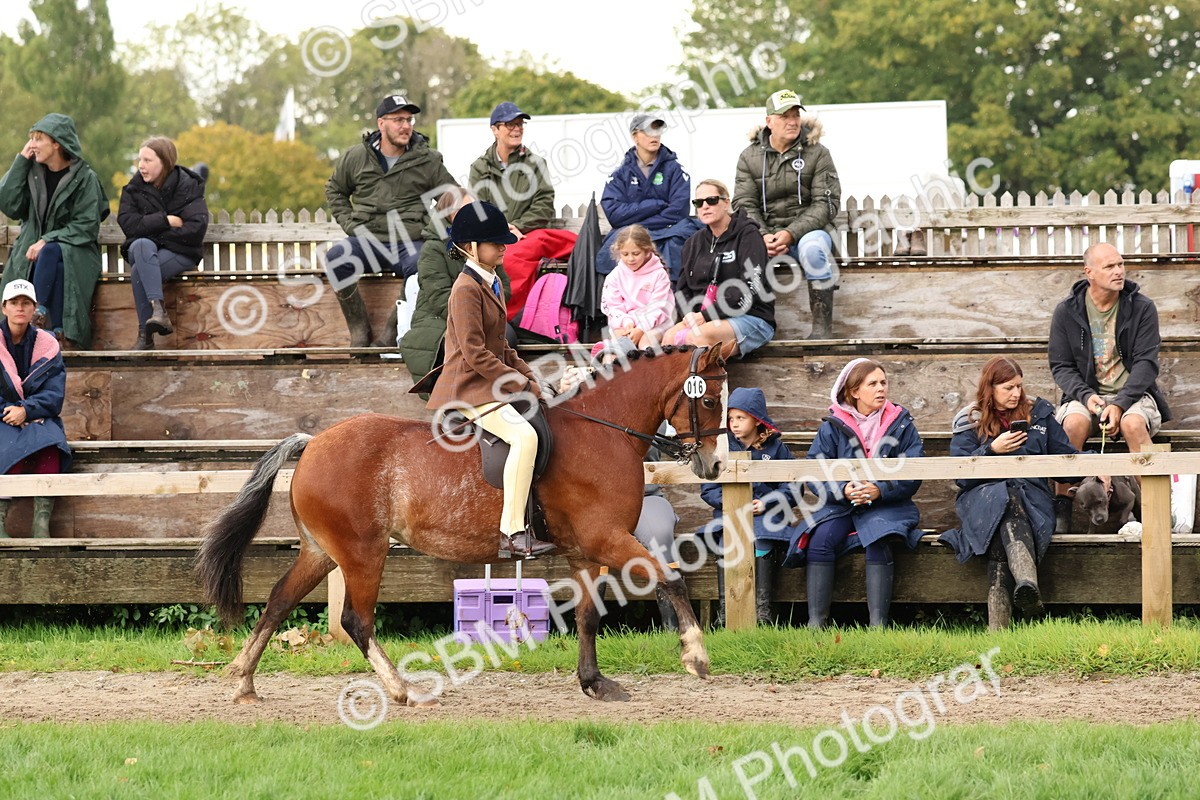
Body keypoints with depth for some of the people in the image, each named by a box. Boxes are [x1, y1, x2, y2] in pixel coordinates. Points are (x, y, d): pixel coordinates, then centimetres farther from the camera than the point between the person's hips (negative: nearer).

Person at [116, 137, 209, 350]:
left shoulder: (188, 188, -2)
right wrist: (165, 221, -18)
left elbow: (196, 229, -14)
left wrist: (153, 231, -11)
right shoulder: (134, 188, 8)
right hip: (143, 250, 3)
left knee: (140, 271, -32)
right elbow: (127, 222, -8)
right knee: (142, 246, -36)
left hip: (179, 252, -3)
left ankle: (145, 334, -33)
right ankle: (158, 310, -50)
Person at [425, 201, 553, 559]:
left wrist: (529, 377, 8)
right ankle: (513, 534, -33)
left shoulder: (491, 284, 16)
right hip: (468, 389, -11)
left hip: (490, 385, 11)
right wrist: (521, 385, -16)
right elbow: (475, 354, -21)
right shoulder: (467, 288, -15)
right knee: (524, 435, -30)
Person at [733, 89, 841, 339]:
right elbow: (744, 204, 1)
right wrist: (763, 236, -20)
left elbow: (826, 203, -7)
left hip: (808, 228, -2)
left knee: (812, 248, -37)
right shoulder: (750, 157, 7)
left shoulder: (817, 153, 0)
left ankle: (822, 325, -28)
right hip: (766, 231, 2)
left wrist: (791, 233, -20)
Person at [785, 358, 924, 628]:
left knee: (877, 542, -33)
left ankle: (877, 624, -34)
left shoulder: (901, 424, 4)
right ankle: (815, 622, -28)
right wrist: (843, 490, -23)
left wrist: (880, 489, -23)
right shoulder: (833, 426, 3)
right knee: (820, 539, -28)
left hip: (886, 505, -1)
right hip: (841, 505, 1)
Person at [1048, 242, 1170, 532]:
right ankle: (1061, 507, -25)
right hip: (1085, 394, 1)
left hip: (1132, 393, -1)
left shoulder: (1142, 308, 0)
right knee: (1074, 423, -33)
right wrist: (1086, 396, -15)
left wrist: (1120, 404, -19)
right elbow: (1060, 366, 4)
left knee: (1133, 423, -35)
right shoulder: (1067, 312, 3)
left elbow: (1146, 363, -6)